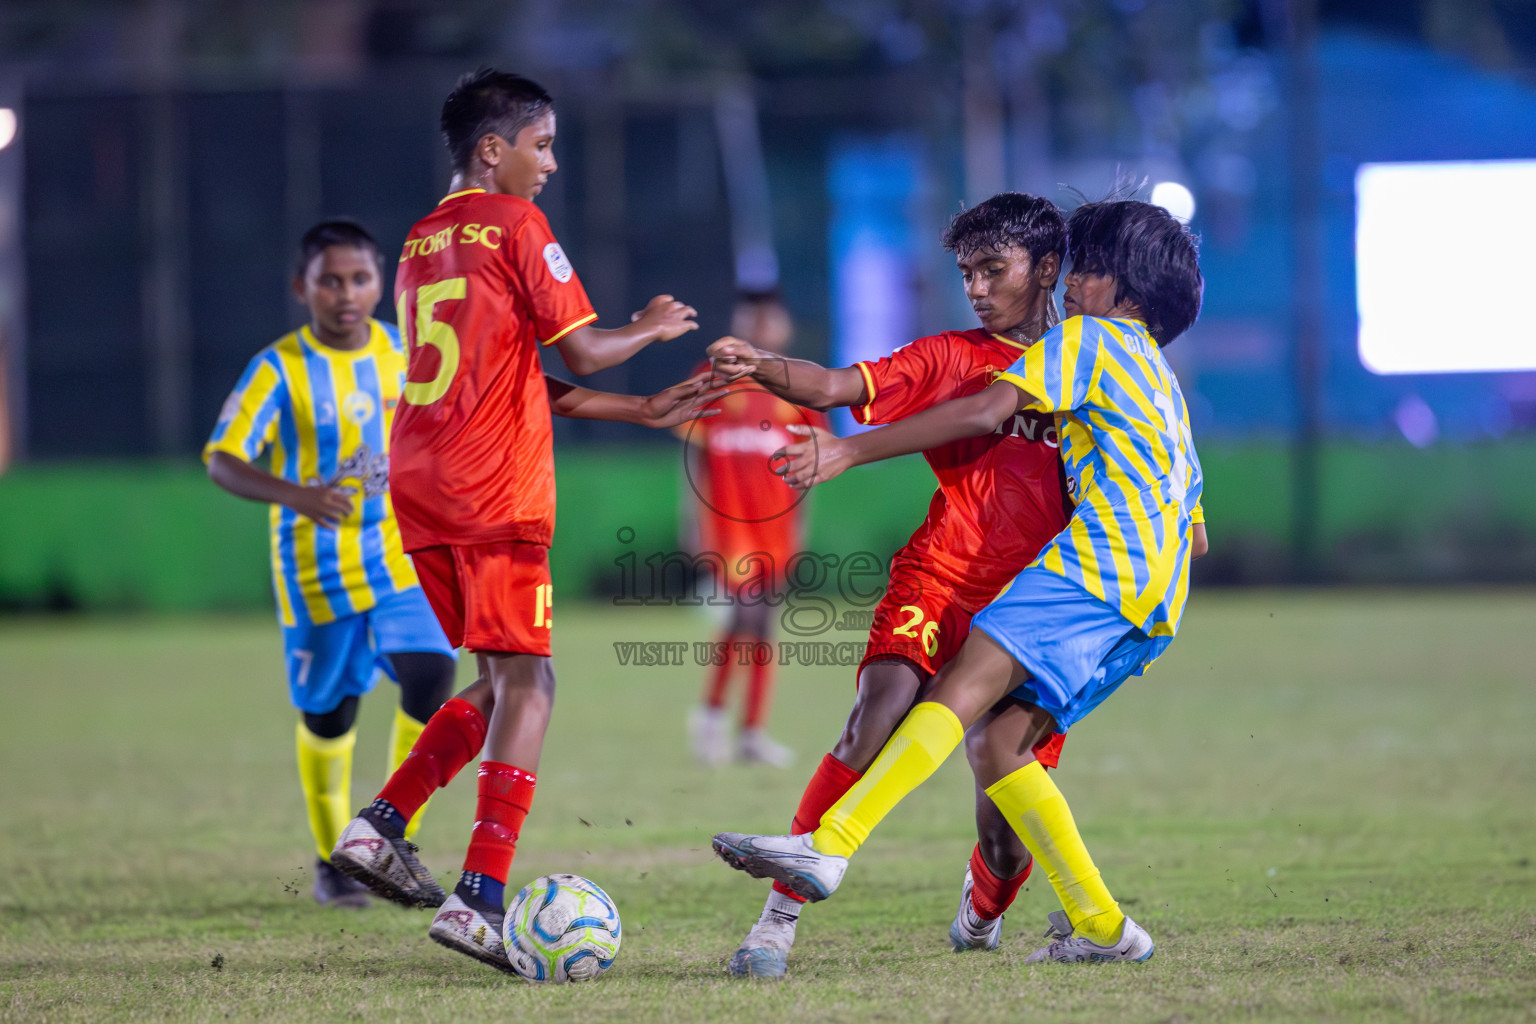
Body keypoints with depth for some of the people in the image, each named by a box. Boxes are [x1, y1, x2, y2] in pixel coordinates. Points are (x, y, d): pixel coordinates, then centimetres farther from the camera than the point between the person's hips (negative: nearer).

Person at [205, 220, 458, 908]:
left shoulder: (404, 354, 1)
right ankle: (332, 860, 27)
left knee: (431, 675, -17)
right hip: (317, 567, -3)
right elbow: (222, 460, -20)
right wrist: (295, 495, -36)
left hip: (402, 552, 3)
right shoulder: (279, 370, -13)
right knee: (328, 712, 6)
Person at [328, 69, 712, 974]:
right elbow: (581, 353, -6)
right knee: (527, 684, -7)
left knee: (503, 683, 17)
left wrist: (647, 411, 23)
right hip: (495, 490, -8)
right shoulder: (517, 224, -4)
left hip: (421, 490, 8)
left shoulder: (422, 243, 20)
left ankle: (382, 826, 6)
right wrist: (653, 327, 14)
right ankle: (481, 896, -16)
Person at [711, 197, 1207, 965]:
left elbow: (983, 412, -7)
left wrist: (847, 453, -8)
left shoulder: (1088, 339, 8)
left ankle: (827, 848, -41)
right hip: (1151, 610, 9)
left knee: (965, 689, -24)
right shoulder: (1163, 384, 34)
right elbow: (1195, 534, 39)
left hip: (1101, 558, -9)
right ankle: (1098, 926, 0)